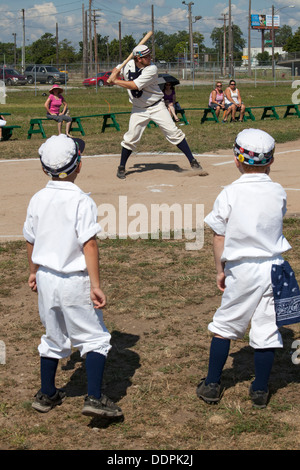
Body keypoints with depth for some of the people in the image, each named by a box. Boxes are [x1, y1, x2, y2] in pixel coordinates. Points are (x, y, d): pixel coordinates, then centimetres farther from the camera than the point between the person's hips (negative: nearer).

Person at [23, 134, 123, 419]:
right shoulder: (81, 201, -16)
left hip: (46, 278, 6)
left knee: (53, 337, 21)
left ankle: (46, 395, 30)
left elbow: (30, 241, 11)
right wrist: (95, 285, -16)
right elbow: (88, 245, -19)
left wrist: (34, 272, 26)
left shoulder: (37, 200, 2)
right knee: (95, 338, 6)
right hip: (74, 281, -6)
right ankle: (94, 398, -3)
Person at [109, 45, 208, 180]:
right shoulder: (128, 65, -5)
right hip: (139, 109, 3)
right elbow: (117, 69, 19)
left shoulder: (151, 69, -20)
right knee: (131, 138, -2)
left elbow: (134, 85, -28)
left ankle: (193, 162, -3)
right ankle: (121, 167, 16)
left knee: (174, 132, -9)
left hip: (157, 107, -3)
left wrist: (116, 81, -18)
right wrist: (114, 73, -4)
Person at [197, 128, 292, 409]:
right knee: (266, 329, 8)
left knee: (224, 324, 12)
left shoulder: (229, 194, -8)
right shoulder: (279, 193, -2)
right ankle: (260, 390, 15)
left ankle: (212, 385, 17)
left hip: (242, 270, -2)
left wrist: (220, 270, 8)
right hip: (274, 268, 2)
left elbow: (219, 237, -4)